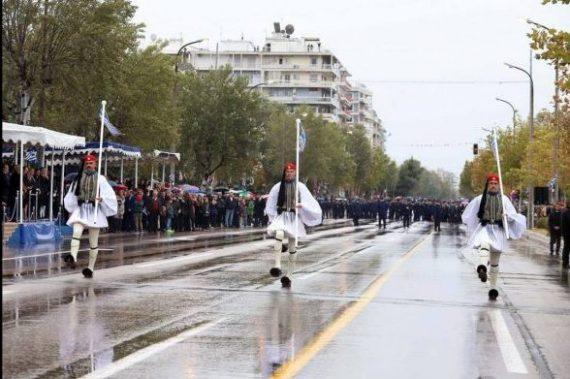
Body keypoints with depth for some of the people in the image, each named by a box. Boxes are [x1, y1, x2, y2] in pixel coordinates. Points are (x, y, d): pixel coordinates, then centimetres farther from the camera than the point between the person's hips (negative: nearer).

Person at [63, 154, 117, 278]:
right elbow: (71, 196, 19)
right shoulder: (78, 179, 11)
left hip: (95, 211, -1)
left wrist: (101, 199, -20)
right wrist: (76, 199, 1)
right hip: (80, 210, 1)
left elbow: (109, 195, -2)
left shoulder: (100, 179, 2)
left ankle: (91, 267, 9)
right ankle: (73, 257, -43)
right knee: (76, 232, -26)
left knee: (93, 242, 3)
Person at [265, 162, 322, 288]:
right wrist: (272, 218, 5)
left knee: (293, 247, 2)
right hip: (281, 215, -1)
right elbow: (271, 204, 11)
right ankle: (277, 266, -38)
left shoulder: (300, 187, 3)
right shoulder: (278, 187, 4)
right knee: (279, 234, -32)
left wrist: (301, 205, -24)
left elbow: (308, 201, -4)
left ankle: (288, 276, 10)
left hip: (294, 217, 1)